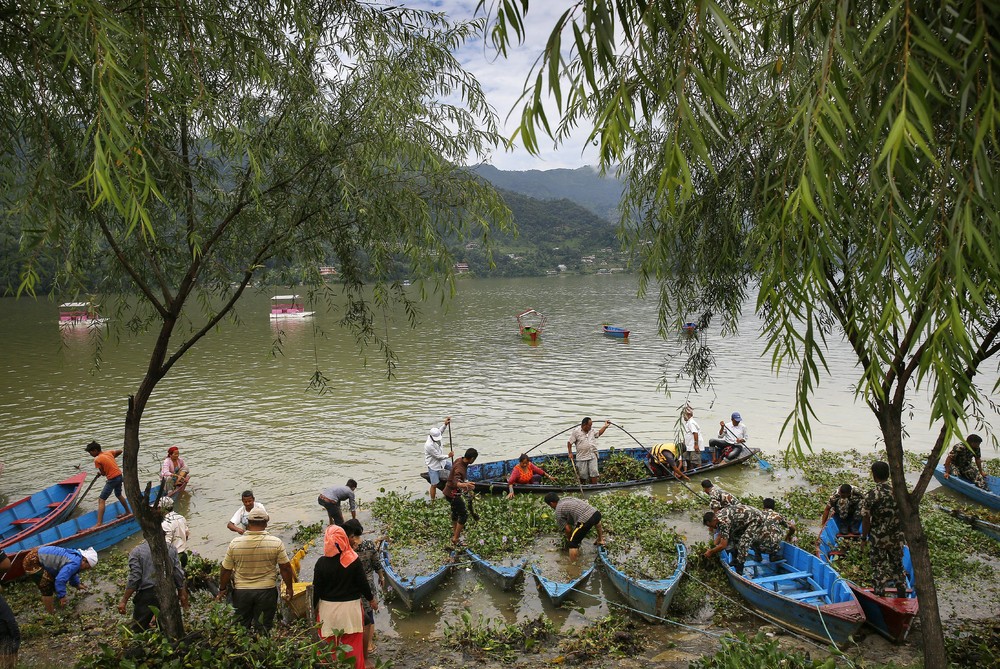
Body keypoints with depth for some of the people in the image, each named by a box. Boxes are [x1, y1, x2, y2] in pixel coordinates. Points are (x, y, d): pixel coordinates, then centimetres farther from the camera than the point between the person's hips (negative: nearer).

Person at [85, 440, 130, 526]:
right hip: (119, 475, 8)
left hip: (112, 479, -8)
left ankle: (99, 524, -14)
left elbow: (103, 473, -5)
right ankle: (128, 512, 46)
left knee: (101, 500, -6)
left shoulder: (97, 460, -12)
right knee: (119, 495, 31)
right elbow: (120, 451, 22)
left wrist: (99, 472, 17)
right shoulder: (108, 452, 7)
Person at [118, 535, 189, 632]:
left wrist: (123, 601, -3)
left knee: (138, 631, 7)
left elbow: (134, 579, -10)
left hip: (146, 595, -3)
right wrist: (182, 594, 15)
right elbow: (179, 575, 4)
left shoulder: (136, 552, -5)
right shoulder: (171, 549, 3)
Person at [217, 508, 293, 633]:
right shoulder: (276, 543, -12)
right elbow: (285, 568, -7)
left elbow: (226, 570, -2)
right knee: (263, 629, 11)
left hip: (241, 591, 1)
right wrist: (289, 588, 7)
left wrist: (222, 589, 13)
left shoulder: (235, 543, -9)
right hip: (266, 591, -1)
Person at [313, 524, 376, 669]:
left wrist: (314, 607, 10)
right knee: (353, 645, 13)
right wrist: (371, 600, 10)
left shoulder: (322, 562, -11)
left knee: (330, 645, 14)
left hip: (328, 608, 0)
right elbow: (363, 583, -5)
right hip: (351, 607, 0)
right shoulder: (354, 560, -12)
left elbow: (317, 588, -5)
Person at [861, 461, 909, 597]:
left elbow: (866, 519, -14)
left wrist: (864, 537, -1)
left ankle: (880, 597, 16)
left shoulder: (871, 495, -17)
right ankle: (902, 596, 29)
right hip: (897, 537, 4)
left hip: (878, 538, -3)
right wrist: (903, 532, 15)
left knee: (879, 568, 9)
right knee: (898, 565, 21)